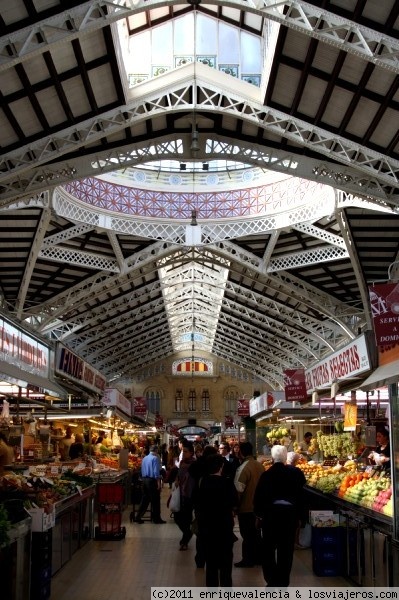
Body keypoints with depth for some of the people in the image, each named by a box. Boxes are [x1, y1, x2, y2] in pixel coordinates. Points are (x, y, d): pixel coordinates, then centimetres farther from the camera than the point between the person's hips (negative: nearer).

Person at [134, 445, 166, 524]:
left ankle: (138, 517, 13)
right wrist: (158, 483, -15)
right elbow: (156, 472, -16)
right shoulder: (155, 458, -11)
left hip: (144, 479, 7)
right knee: (155, 500, 2)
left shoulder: (144, 458, 11)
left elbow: (142, 470, 14)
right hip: (152, 480, -7)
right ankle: (156, 518, 7)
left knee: (145, 499, 13)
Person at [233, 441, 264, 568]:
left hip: (246, 506, -7)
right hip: (258, 505, 7)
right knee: (254, 531, 19)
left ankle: (248, 559, 12)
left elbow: (238, 489, -22)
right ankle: (257, 556, 28)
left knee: (247, 534, 5)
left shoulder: (243, 468, -21)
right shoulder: (260, 465, 1)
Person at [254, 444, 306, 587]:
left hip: (270, 513, -1)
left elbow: (258, 496, -5)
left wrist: (258, 515, 7)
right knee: (286, 549, 11)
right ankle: (283, 582, 14)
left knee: (268, 548, 13)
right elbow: (302, 495, -5)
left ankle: (272, 581, 7)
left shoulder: (266, 475, -9)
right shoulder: (296, 473, -7)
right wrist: (301, 515, 4)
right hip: (290, 513, 1)